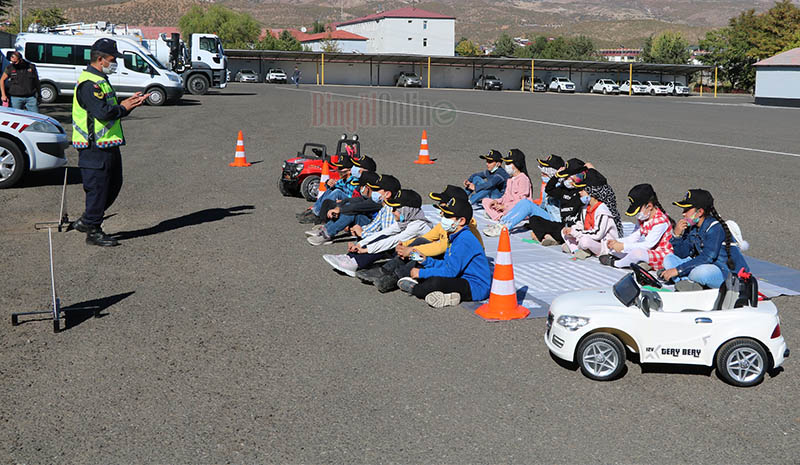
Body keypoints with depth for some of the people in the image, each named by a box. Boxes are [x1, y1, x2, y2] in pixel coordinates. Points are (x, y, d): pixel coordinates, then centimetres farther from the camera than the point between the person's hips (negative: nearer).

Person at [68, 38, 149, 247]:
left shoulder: (101, 80, 18)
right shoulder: (88, 83, -17)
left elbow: (112, 109, 22)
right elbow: (103, 112, -27)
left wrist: (131, 103, 7)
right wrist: (123, 107, -11)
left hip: (108, 144, 11)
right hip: (94, 147, -11)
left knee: (113, 185, 16)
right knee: (97, 188, -3)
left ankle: (86, 220, 27)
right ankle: (93, 231, 8)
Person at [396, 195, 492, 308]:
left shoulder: (465, 240, -20)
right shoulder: (454, 237, 12)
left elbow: (450, 271, -23)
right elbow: (447, 264, 18)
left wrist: (421, 273, -16)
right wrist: (426, 260, 3)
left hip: (476, 288, -11)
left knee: (435, 282, -32)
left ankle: (415, 289, -1)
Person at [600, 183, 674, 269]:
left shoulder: (660, 221, -24)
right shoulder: (642, 218, 5)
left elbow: (648, 244, -27)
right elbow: (634, 237, 10)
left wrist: (623, 246, -28)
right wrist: (617, 242, -9)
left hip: (663, 257, -10)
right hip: (649, 252, 10)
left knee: (637, 252, -39)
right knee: (613, 249, 4)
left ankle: (615, 263, -10)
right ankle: (639, 262, -15)